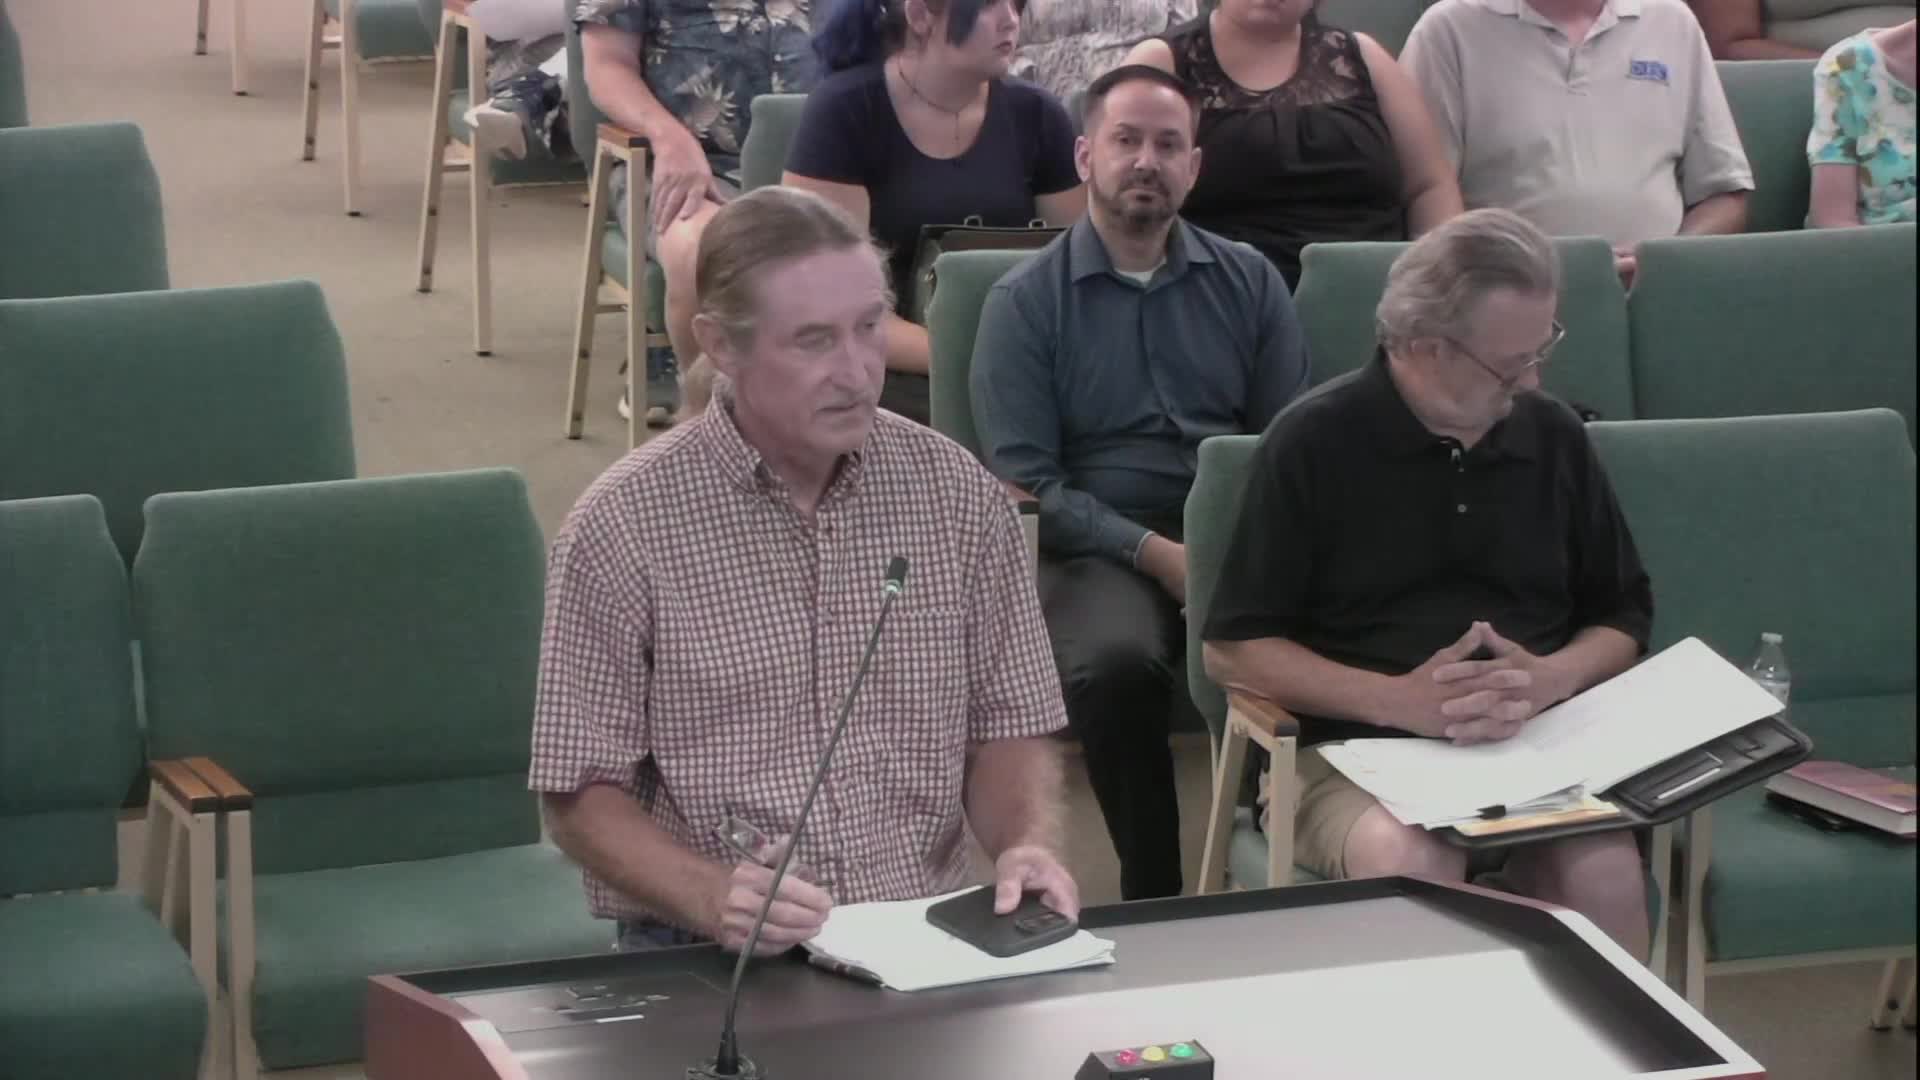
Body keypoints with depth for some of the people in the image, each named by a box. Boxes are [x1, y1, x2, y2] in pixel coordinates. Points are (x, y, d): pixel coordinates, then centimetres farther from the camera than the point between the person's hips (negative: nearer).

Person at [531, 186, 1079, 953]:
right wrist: (711, 893, -19)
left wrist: (1029, 844, -7)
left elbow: (1006, 730, 13)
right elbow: (582, 795, -2)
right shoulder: (623, 528, -5)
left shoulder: (960, 497, 5)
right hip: (706, 955, -3)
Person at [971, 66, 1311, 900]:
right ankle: (1152, 895, -19)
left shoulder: (1248, 282, 15)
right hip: (1099, 549, -2)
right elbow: (1025, 483, -1)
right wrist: (1155, 553, -14)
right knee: (1115, 664, -37)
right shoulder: (1025, 301, 6)